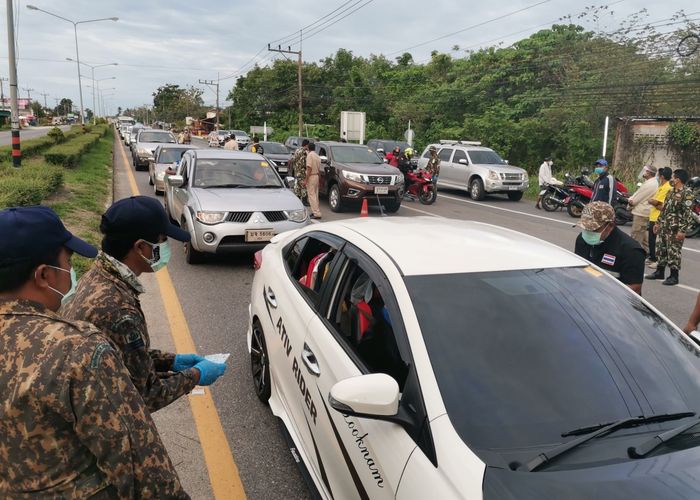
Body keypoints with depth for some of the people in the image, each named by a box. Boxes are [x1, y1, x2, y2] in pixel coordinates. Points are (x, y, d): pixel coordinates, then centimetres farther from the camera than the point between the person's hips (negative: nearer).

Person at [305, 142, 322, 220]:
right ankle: (315, 211, 20)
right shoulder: (318, 156, 14)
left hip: (311, 177, -9)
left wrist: (306, 179, -18)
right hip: (316, 177, 9)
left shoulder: (310, 155, -13)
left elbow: (309, 168, -20)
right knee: (315, 195, 14)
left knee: (312, 196, -9)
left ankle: (317, 213, -14)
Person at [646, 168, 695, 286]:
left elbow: (688, 213, -18)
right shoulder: (671, 192, 13)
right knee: (661, 249, 13)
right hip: (664, 227, 9)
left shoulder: (687, 193, -14)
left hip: (676, 229, -8)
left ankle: (674, 276, 6)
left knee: (673, 252, -3)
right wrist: (658, 222, 20)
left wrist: (683, 230, -21)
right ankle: (659, 272, 25)